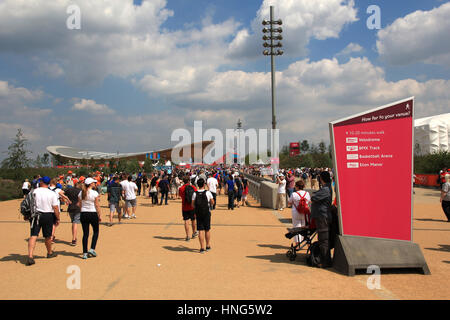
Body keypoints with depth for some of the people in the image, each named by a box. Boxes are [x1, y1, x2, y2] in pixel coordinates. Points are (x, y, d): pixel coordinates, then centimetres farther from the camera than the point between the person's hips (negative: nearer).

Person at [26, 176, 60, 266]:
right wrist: (57, 219, 3)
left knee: (33, 236, -3)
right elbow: (55, 208, -7)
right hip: (48, 216, 0)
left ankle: (30, 257, -16)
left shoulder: (34, 191, -4)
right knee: (48, 236, 16)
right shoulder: (52, 194, -7)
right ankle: (50, 253, 36)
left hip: (36, 215, 0)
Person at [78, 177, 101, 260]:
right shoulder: (95, 193, -11)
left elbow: (79, 205, 7)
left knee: (85, 234, 8)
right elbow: (97, 205, -9)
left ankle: (85, 253, 8)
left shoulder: (81, 193, 3)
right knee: (96, 232, 15)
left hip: (83, 214, 4)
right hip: (93, 214, -4)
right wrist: (100, 216, -2)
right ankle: (92, 249, 4)